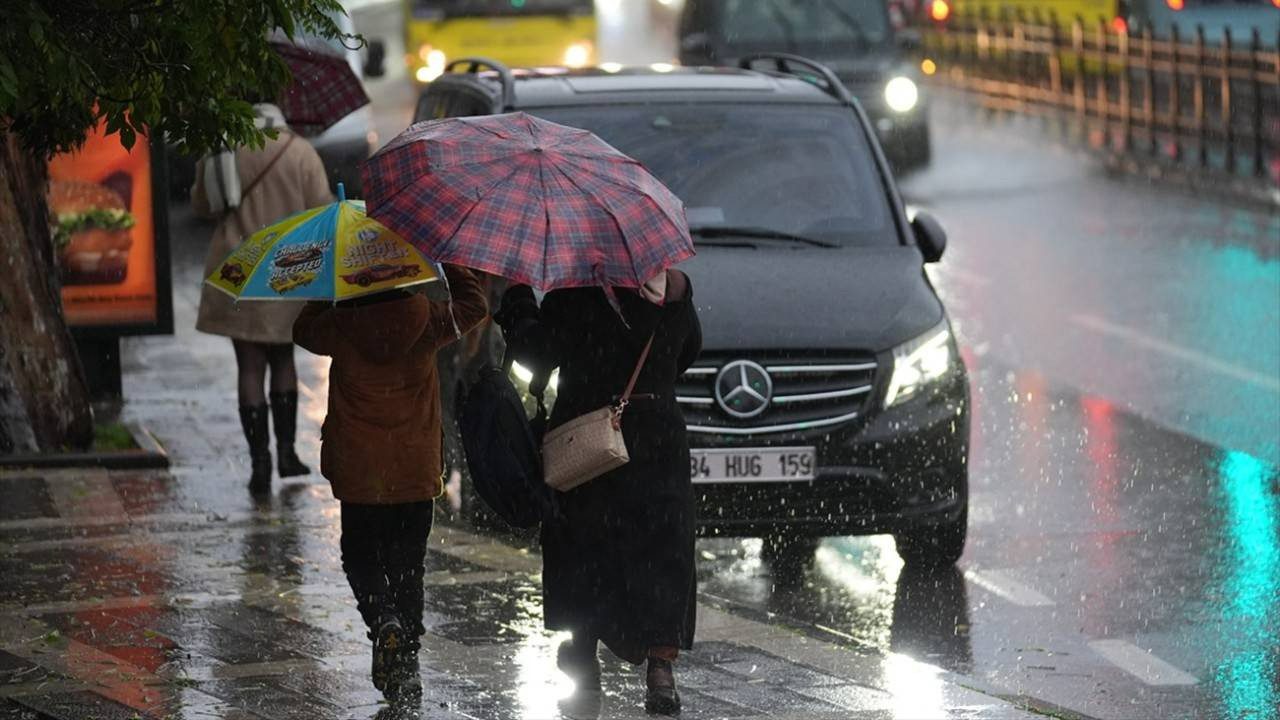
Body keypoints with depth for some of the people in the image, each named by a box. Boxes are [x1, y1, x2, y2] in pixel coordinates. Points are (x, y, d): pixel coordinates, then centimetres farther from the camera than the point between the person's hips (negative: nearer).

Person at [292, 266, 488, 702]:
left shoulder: (342, 326, -12)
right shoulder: (427, 322, -9)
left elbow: (304, 330, 11)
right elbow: (474, 304, 9)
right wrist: (444, 265, 17)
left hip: (359, 472, -1)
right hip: (417, 470, 1)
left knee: (360, 555, 13)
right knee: (408, 565, 10)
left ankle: (384, 619, -16)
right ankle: (407, 667, 8)